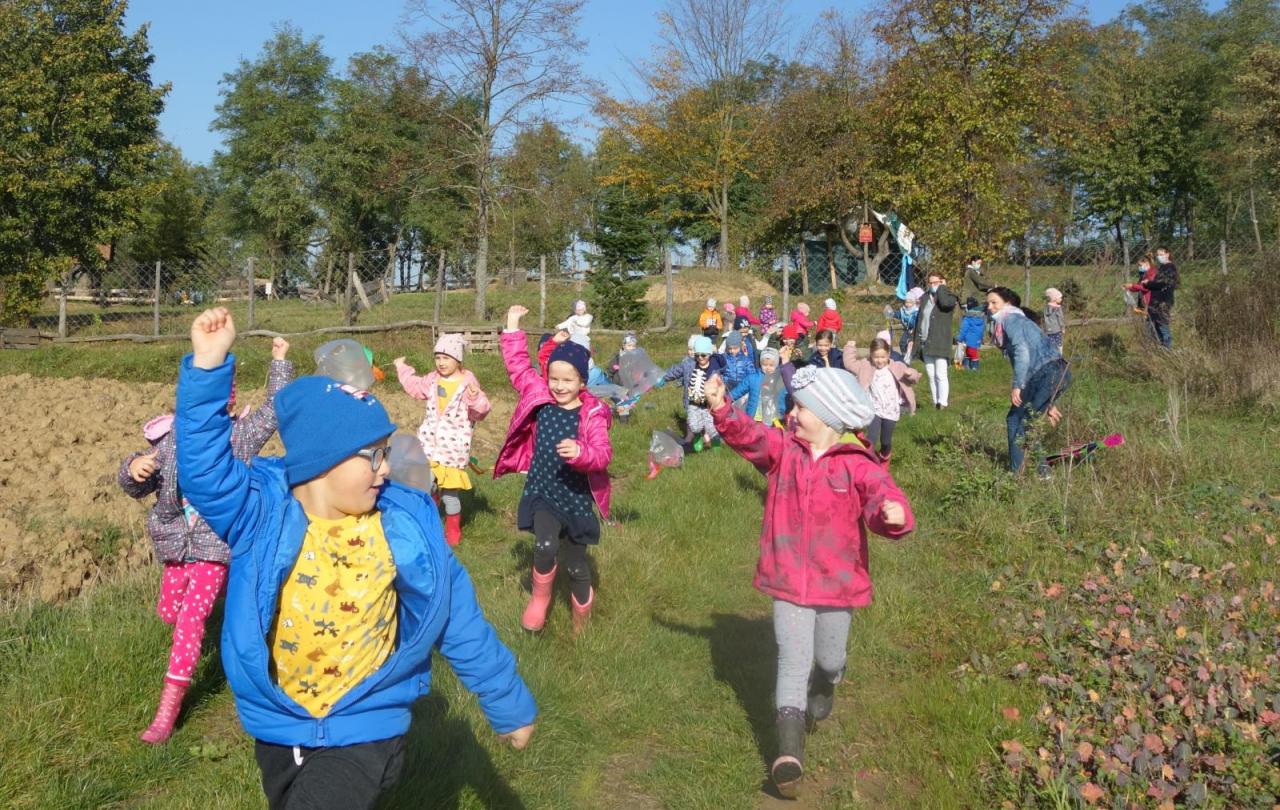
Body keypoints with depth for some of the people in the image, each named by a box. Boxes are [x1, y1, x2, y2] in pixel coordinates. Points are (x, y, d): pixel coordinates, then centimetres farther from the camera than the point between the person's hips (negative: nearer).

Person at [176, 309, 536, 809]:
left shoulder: (407, 525, -10)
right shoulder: (262, 514, -11)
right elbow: (204, 467, -25)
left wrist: (508, 703, 4)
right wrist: (209, 366, -36)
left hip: (365, 731, -2)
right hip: (278, 728, 2)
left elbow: (458, 623, -3)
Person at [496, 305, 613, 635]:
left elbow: (603, 454, -21)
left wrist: (581, 453, -41)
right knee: (545, 547, -26)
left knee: (575, 564, 12)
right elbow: (519, 367, 6)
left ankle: (582, 610, 40)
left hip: (576, 497, -1)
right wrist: (513, 329, 3)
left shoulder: (592, 414, -13)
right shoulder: (540, 399, -2)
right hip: (542, 492, 1)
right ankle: (539, 599, 2)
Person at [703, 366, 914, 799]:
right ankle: (789, 752, -7)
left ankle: (824, 685, 55)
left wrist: (893, 513, -46)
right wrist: (722, 409, -38)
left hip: (837, 582, -1)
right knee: (793, 660, -4)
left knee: (829, 660, 19)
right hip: (789, 580, 1)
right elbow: (747, 435, -19)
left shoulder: (858, 465, -11)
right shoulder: (783, 449, -3)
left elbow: (883, 496, -22)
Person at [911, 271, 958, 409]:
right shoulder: (924, 298, 15)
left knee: (941, 375, -10)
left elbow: (945, 303, -27)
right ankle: (935, 403, 13)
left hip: (940, 344, -6)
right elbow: (919, 319, 18)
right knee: (931, 375, 8)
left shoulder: (948, 296, -2)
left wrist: (942, 288, -10)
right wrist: (914, 338, 13)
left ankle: (942, 403, -10)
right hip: (925, 343, 6)